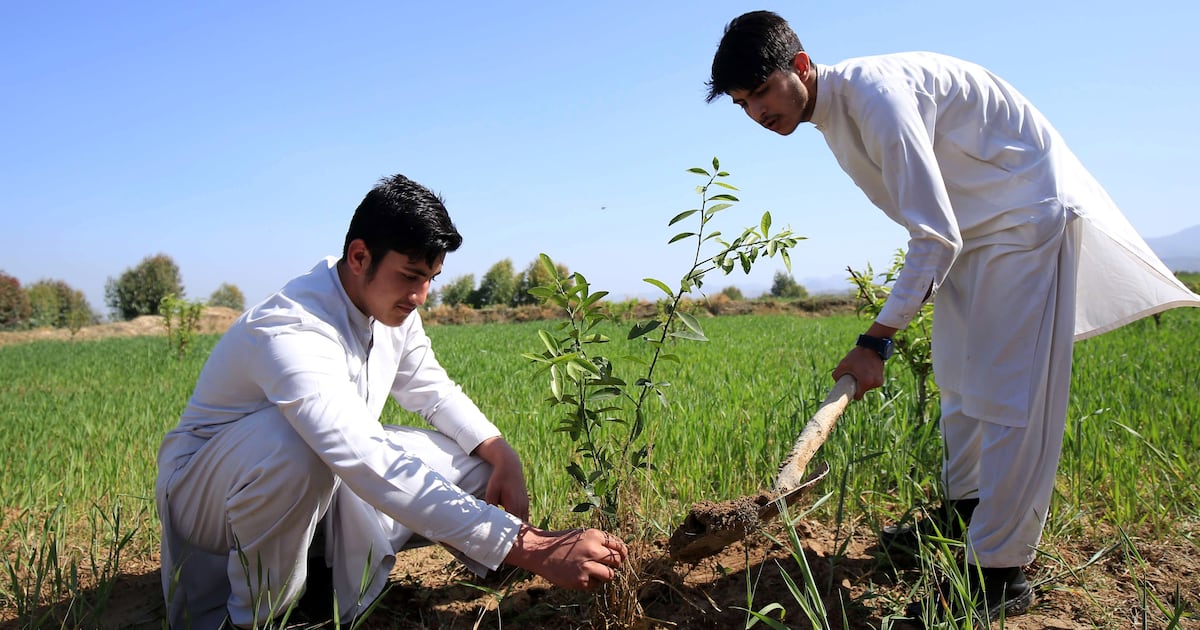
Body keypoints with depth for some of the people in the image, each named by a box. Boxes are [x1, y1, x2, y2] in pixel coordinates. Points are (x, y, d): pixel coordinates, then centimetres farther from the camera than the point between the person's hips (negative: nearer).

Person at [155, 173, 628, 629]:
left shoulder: (393, 308, -7)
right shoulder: (291, 333, -35)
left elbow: (432, 390, 8)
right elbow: (372, 471, -46)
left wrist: (502, 454, -12)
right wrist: (532, 549, -50)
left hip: (320, 484, 8)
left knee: (476, 462, -6)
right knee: (294, 440, -40)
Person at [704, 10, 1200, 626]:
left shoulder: (874, 93, -29)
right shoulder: (829, 112, 1)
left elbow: (935, 237, -31)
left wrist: (875, 340, -30)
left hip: (1024, 211, -10)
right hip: (968, 222, 10)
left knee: (1005, 389, -10)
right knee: (958, 377, 16)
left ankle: (998, 574, -3)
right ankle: (962, 510, 33)